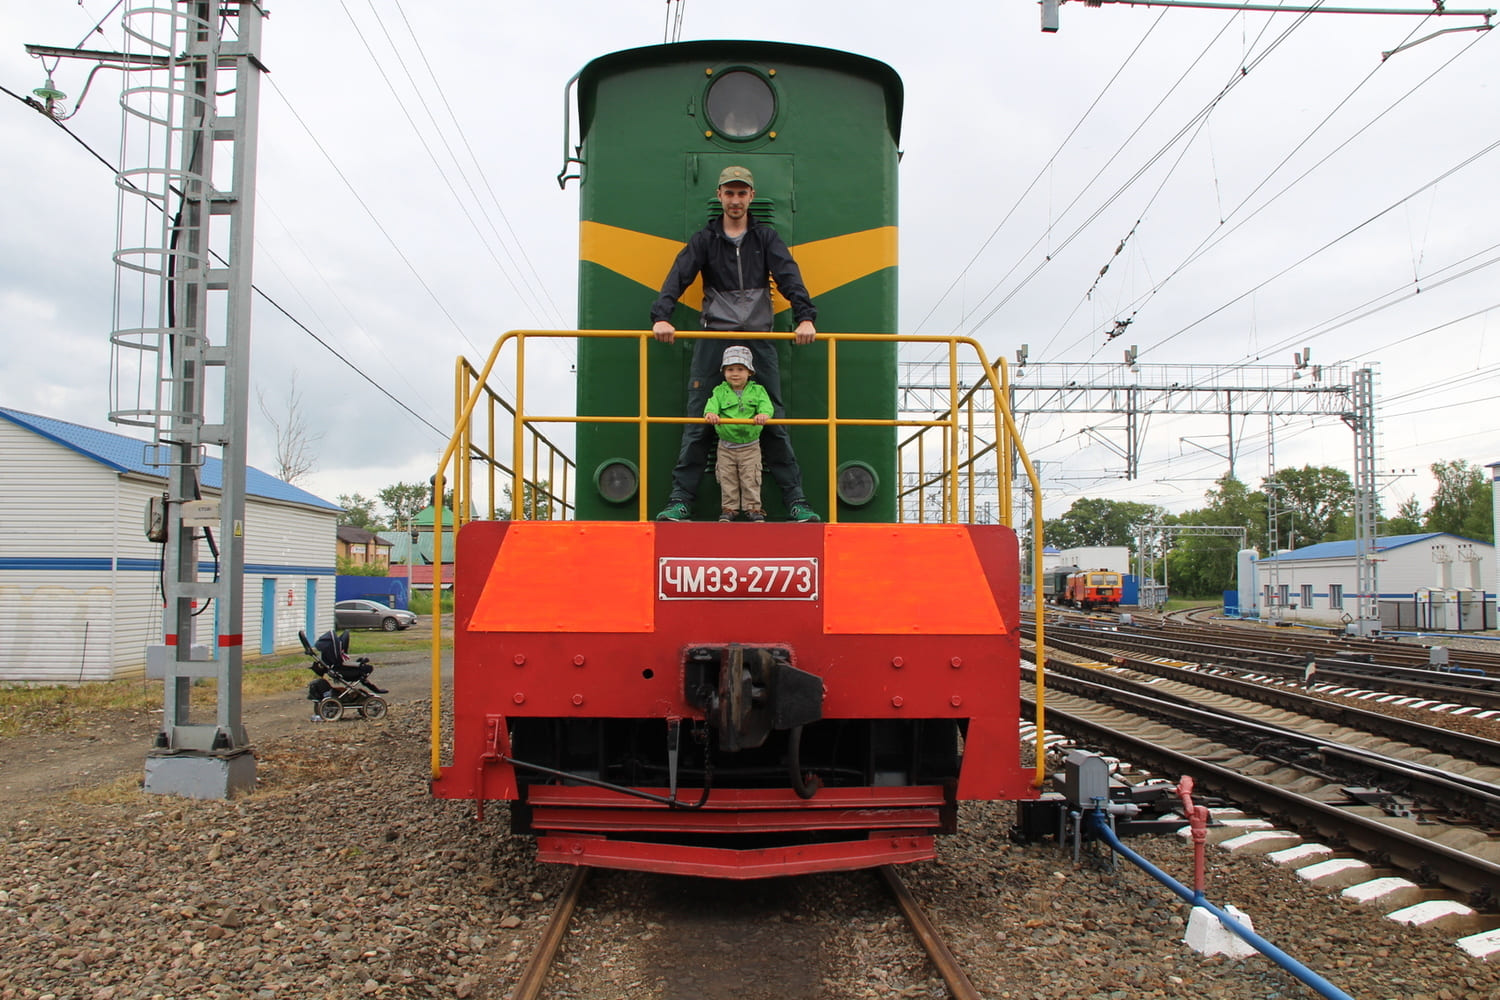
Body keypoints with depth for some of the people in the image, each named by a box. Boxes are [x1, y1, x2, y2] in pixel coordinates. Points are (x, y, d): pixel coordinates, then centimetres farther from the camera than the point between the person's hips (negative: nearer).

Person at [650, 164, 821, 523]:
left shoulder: (766, 238, 12)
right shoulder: (704, 239, 10)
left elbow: (789, 277, -3)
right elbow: (679, 276, -4)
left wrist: (805, 317, -20)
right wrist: (661, 316, -22)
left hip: (759, 338, 0)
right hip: (714, 337, 0)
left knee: (774, 420, 0)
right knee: (698, 421, -2)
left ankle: (796, 500, 3)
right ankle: (680, 499, 1)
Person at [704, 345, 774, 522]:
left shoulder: (757, 391, -1)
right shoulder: (720, 391, 1)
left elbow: (766, 405, -16)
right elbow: (712, 403, -16)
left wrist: (764, 414, -40)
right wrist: (710, 413, -39)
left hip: (750, 446, -1)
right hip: (726, 446, 1)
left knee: (751, 479, 3)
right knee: (727, 479, 8)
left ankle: (753, 508, 14)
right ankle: (729, 508, 19)